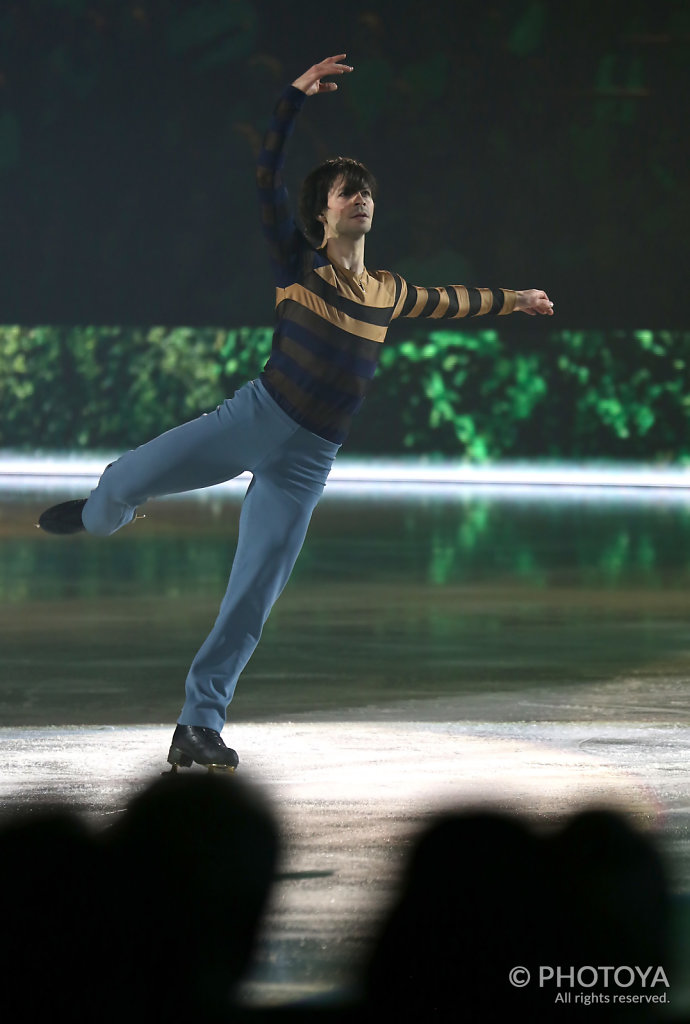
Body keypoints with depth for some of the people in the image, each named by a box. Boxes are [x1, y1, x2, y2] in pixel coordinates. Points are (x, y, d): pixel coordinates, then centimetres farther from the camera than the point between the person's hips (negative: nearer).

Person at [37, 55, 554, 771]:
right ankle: (100, 516, 25)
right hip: (255, 416, -3)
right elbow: (266, 179, -8)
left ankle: (199, 724, 3)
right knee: (129, 478, -15)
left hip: (306, 463, 3)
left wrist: (513, 299, 46)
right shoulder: (298, 263, 2)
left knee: (251, 601, -3)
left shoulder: (388, 293, 14)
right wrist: (296, 96, -16)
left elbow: (450, 302, 35)